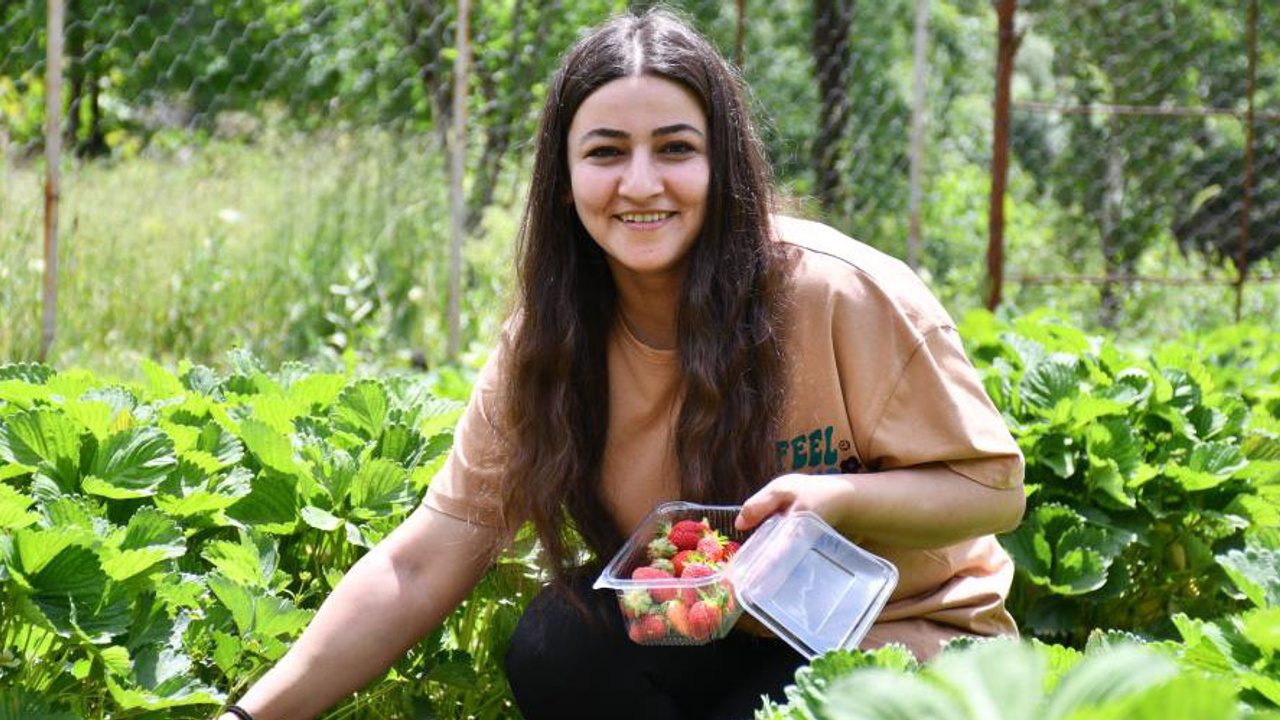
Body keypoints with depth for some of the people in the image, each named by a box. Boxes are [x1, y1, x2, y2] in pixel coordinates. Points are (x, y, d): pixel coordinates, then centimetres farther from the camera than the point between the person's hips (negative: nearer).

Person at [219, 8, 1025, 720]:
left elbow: (992, 489, -12)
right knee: (558, 644, -24)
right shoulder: (545, 348, -8)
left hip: (905, 637, -4)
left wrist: (839, 498, -32)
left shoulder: (842, 295, -21)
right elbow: (419, 568, -11)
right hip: (716, 641, 4)